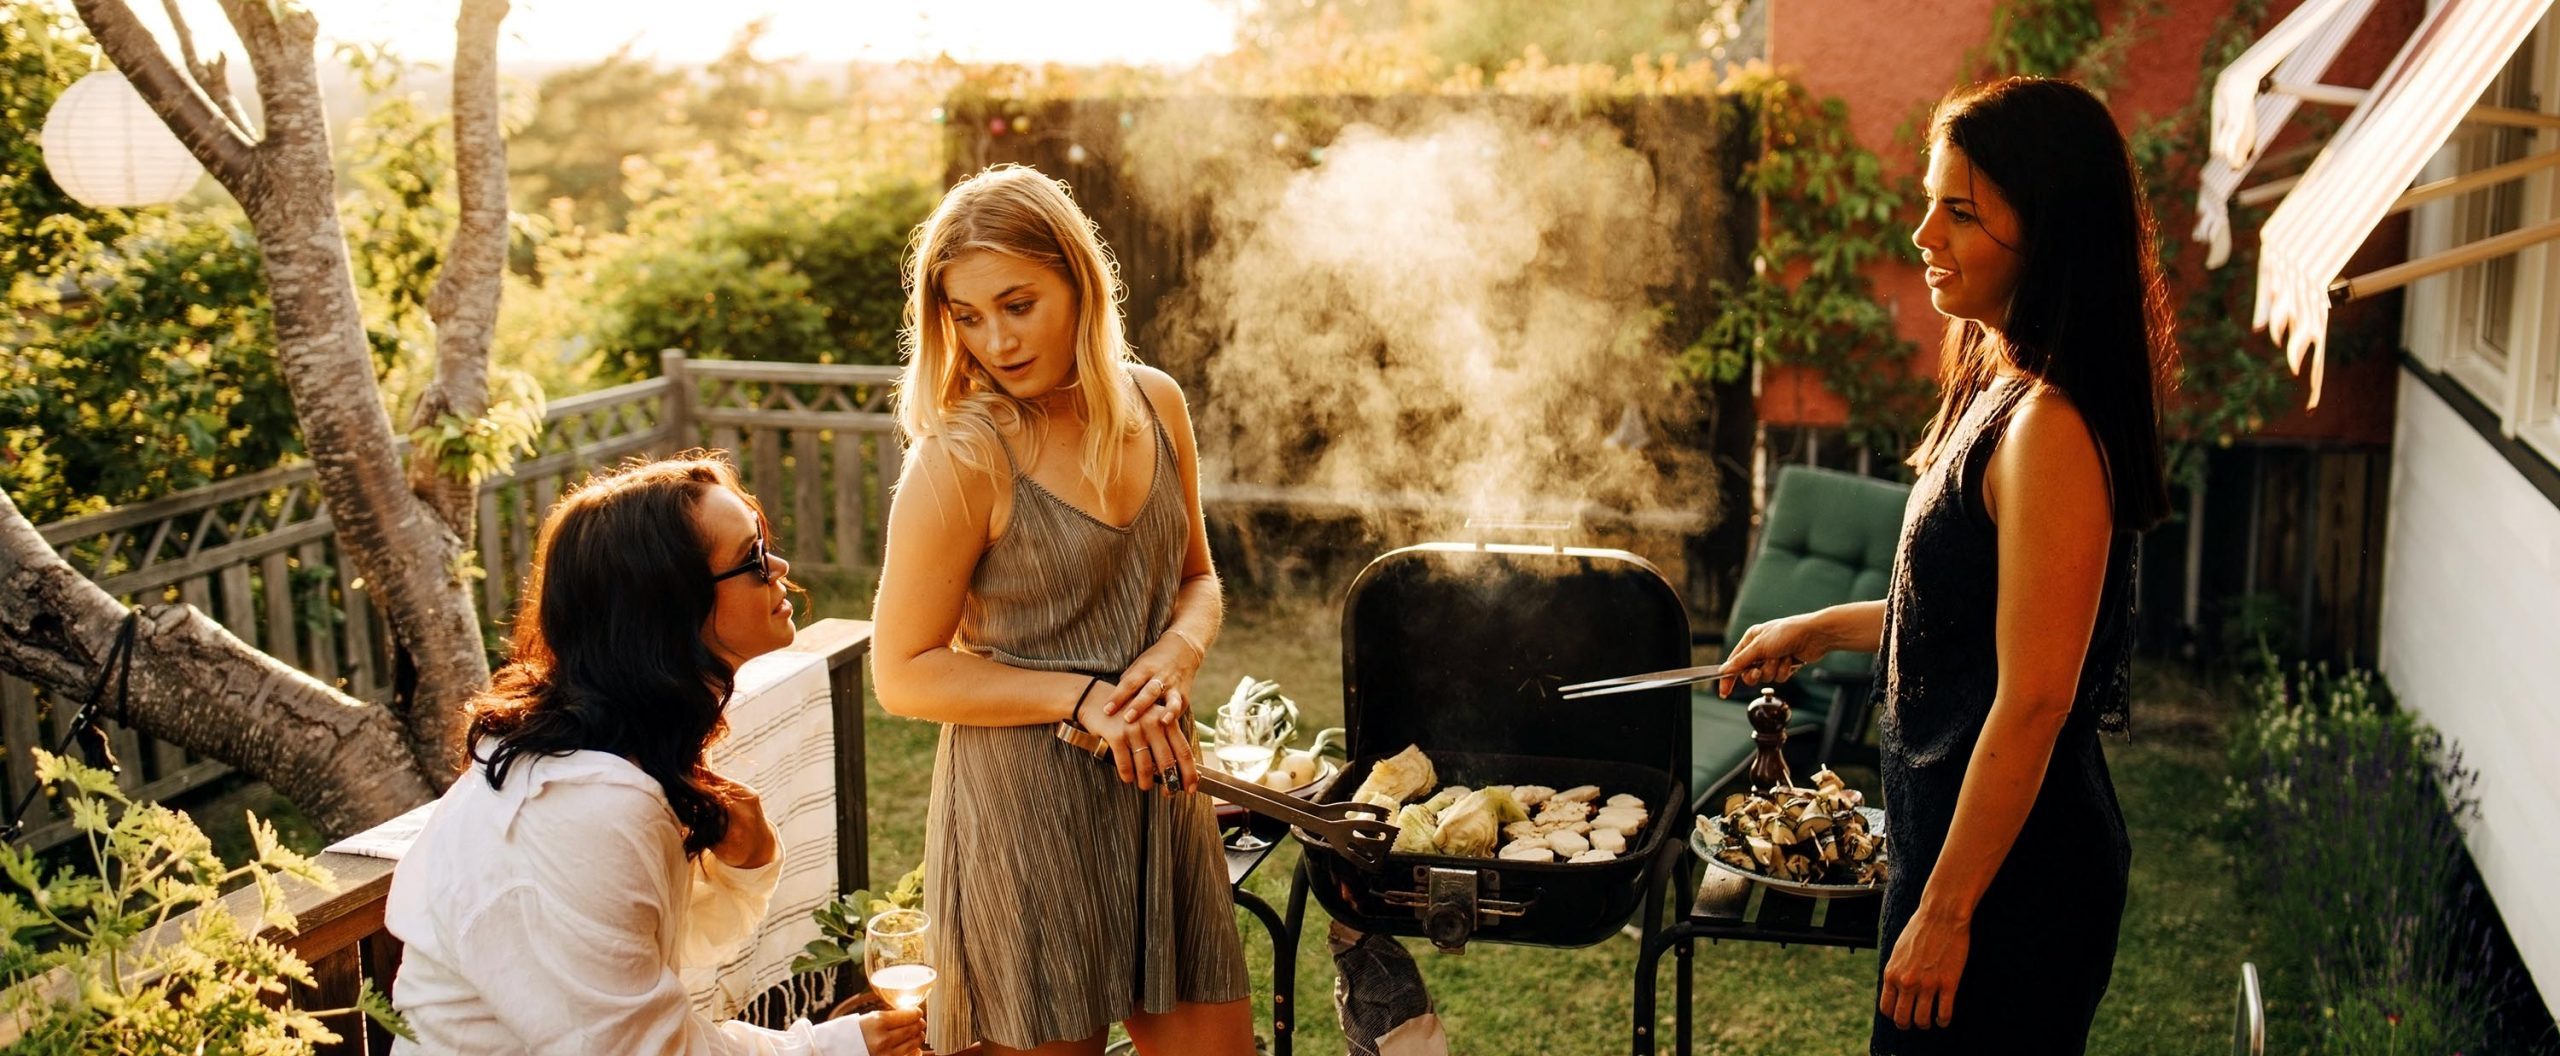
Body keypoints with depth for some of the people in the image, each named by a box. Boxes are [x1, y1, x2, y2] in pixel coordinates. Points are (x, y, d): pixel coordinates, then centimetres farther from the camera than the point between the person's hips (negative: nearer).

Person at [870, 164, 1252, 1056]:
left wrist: (1177, 653, -7)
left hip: (1158, 786, 6)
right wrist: (1085, 697, -18)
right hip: (1025, 809, -6)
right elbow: (904, 675, -12)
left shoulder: (1156, 405, 2)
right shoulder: (961, 460, -15)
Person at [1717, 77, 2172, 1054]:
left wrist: (1944, 912, -20)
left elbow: (2032, 702, -25)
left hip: (2011, 873, -9)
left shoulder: (2050, 430, -24)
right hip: (1960, 836, 10)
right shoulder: (2000, 389, 6)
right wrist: (1822, 630, 19)